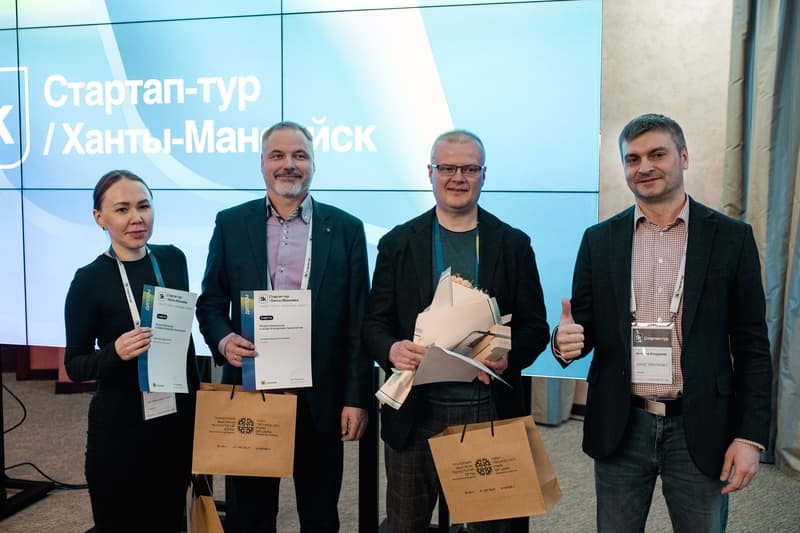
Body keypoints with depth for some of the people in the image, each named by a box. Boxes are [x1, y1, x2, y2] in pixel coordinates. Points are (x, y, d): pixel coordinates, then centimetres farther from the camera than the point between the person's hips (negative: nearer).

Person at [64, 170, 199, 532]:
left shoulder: (173, 259, -1)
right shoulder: (90, 280, -14)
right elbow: (74, 365, -9)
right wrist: (116, 353, -28)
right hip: (120, 427, -4)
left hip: (179, 418, 4)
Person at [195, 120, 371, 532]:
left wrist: (356, 398, -5)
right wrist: (223, 339, -15)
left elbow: (358, 322, -1)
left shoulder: (346, 229, 0)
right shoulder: (231, 224, 4)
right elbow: (210, 303, 7)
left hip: (321, 397, 0)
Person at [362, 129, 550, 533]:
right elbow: (374, 323, 2)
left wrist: (510, 355, -18)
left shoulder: (514, 244, 3)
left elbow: (535, 326, 3)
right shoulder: (398, 243, 2)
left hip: (490, 413, 0)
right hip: (415, 413, 0)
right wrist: (392, 349, -20)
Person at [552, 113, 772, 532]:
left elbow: (751, 345, 0)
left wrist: (750, 435, -5)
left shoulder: (731, 237, 0)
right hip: (620, 426, 1)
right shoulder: (599, 240, 3)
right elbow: (584, 327, 5)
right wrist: (566, 340, -18)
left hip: (700, 428, -1)